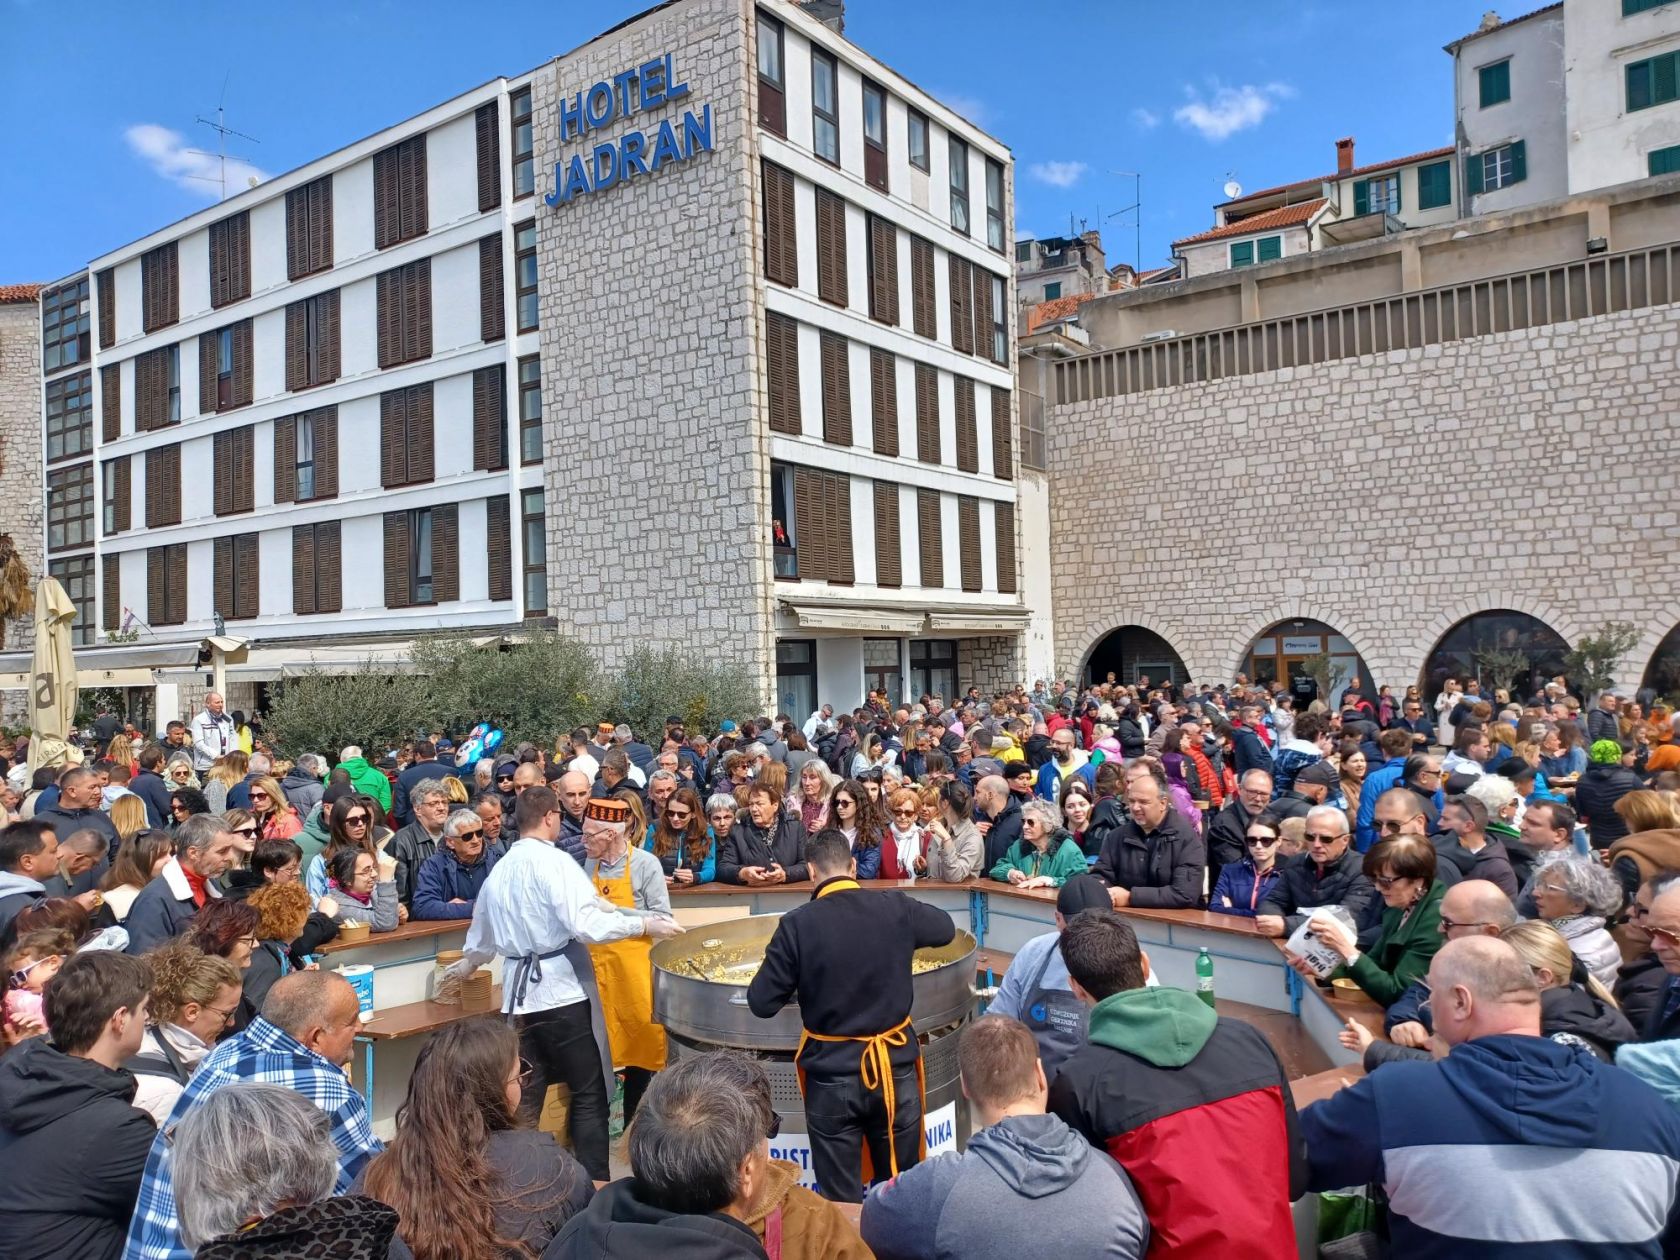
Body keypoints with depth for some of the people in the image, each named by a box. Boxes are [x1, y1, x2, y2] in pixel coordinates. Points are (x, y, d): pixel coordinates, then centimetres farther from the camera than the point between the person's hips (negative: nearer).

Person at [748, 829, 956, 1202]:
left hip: (832, 1074, -2)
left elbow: (761, 1003, -11)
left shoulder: (797, 923, -15)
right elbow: (946, 929, 12)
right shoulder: (896, 908, -8)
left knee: (841, 1200, 13)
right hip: (894, 1068, 2)